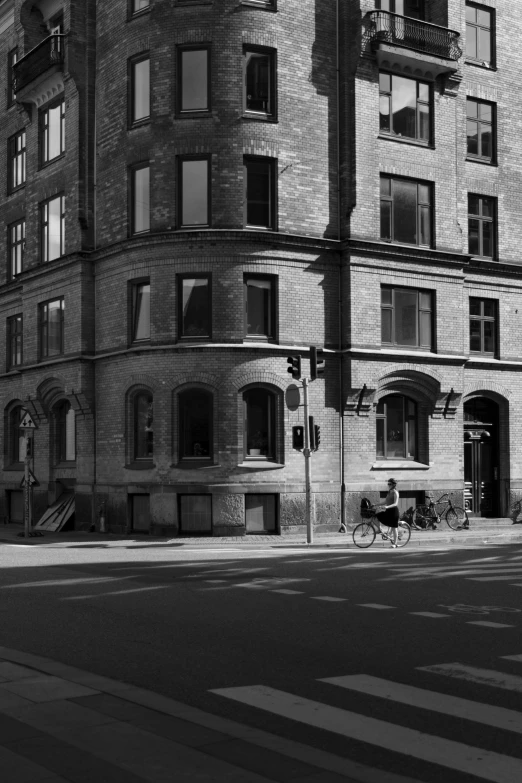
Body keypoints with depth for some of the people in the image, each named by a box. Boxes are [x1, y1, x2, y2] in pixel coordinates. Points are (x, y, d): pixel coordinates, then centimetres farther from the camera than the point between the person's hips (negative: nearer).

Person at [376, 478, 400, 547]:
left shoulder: (395, 493, -12)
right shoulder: (389, 492, 12)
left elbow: (395, 504, -21)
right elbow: (386, 502, 18)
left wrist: (387, 507, -35)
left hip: (393, 510, -8)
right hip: (388, 511, 8)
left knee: (394, 527, -2)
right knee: (377, 517, -4)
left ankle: (395, 544, 5)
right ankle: (381, 531, 3)